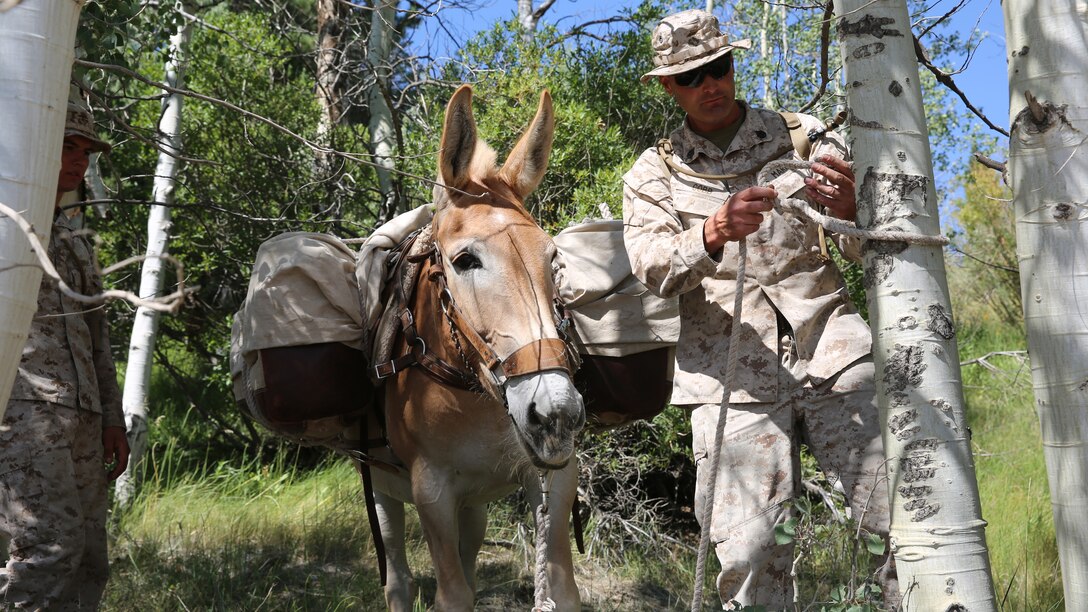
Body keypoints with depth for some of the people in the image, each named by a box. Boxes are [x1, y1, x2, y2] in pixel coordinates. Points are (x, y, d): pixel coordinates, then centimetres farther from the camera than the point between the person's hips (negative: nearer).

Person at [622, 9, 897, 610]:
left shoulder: (803, 135, 13)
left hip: (830, 350, 1)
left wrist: (850, 210, -16)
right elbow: (651, 268, -4)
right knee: (750, 555, -8)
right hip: (732, 374, 0)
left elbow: (867, 248, 9)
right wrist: (712, 234, -25)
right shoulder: (654, 173, 12)